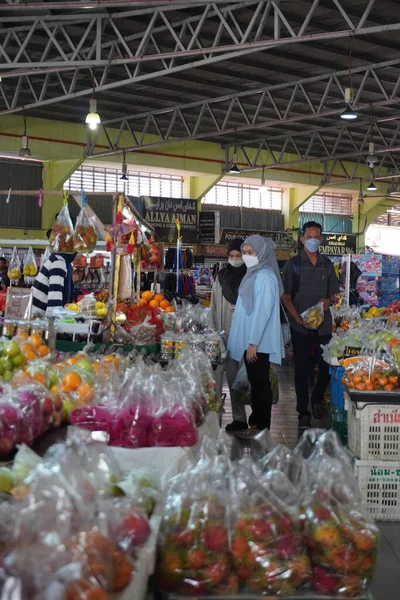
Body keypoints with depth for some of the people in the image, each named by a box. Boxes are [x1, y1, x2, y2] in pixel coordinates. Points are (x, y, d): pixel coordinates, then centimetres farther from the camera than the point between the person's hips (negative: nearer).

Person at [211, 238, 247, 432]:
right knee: (232, 376, 5)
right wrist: (217, 332, 6)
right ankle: (239, 418, 11)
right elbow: (215, 307, 11)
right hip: (227, 334, 3)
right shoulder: (222, 277, 10)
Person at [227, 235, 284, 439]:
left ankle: (262, 427, 7)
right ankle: (256, 422, 23)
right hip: (250, 340, 9)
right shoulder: (253, 274, 13)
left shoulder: (265, 277, -16)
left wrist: (253, 342, -21)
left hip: (259, 342, -9)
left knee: (261, 383, -1)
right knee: (255, 382, 14)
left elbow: (263, 311, -21)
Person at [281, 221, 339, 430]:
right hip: (301, 326, -3)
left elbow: (333, 293, 16)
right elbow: (286, 296, -2)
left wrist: (329, 301, -8)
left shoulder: (327, 265, 10)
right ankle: (303, 412, 12)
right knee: (302, 369, 2)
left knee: (326, 366, 5)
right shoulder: (293, 264, 1)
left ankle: (317, 399, 32)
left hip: (324, 325, 3)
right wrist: (298, 318, -16)